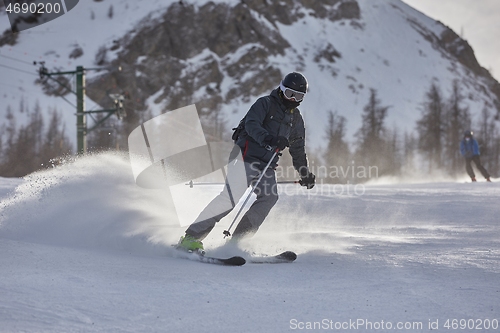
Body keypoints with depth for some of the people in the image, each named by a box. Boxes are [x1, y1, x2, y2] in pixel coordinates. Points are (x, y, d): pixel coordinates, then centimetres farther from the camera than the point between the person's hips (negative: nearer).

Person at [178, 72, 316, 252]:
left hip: (266, 165, 7)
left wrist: (305, 173, 28)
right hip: (246, 157, -7)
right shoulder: (265, 104, 0)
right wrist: (268, 138, -36)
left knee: (269, 197, -20)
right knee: (233, 195, -23)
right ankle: (191, 237, -22)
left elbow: (298, 150, 32)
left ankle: (238, 240, -18)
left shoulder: (297, 120, 20)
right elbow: (251, 125, -18)